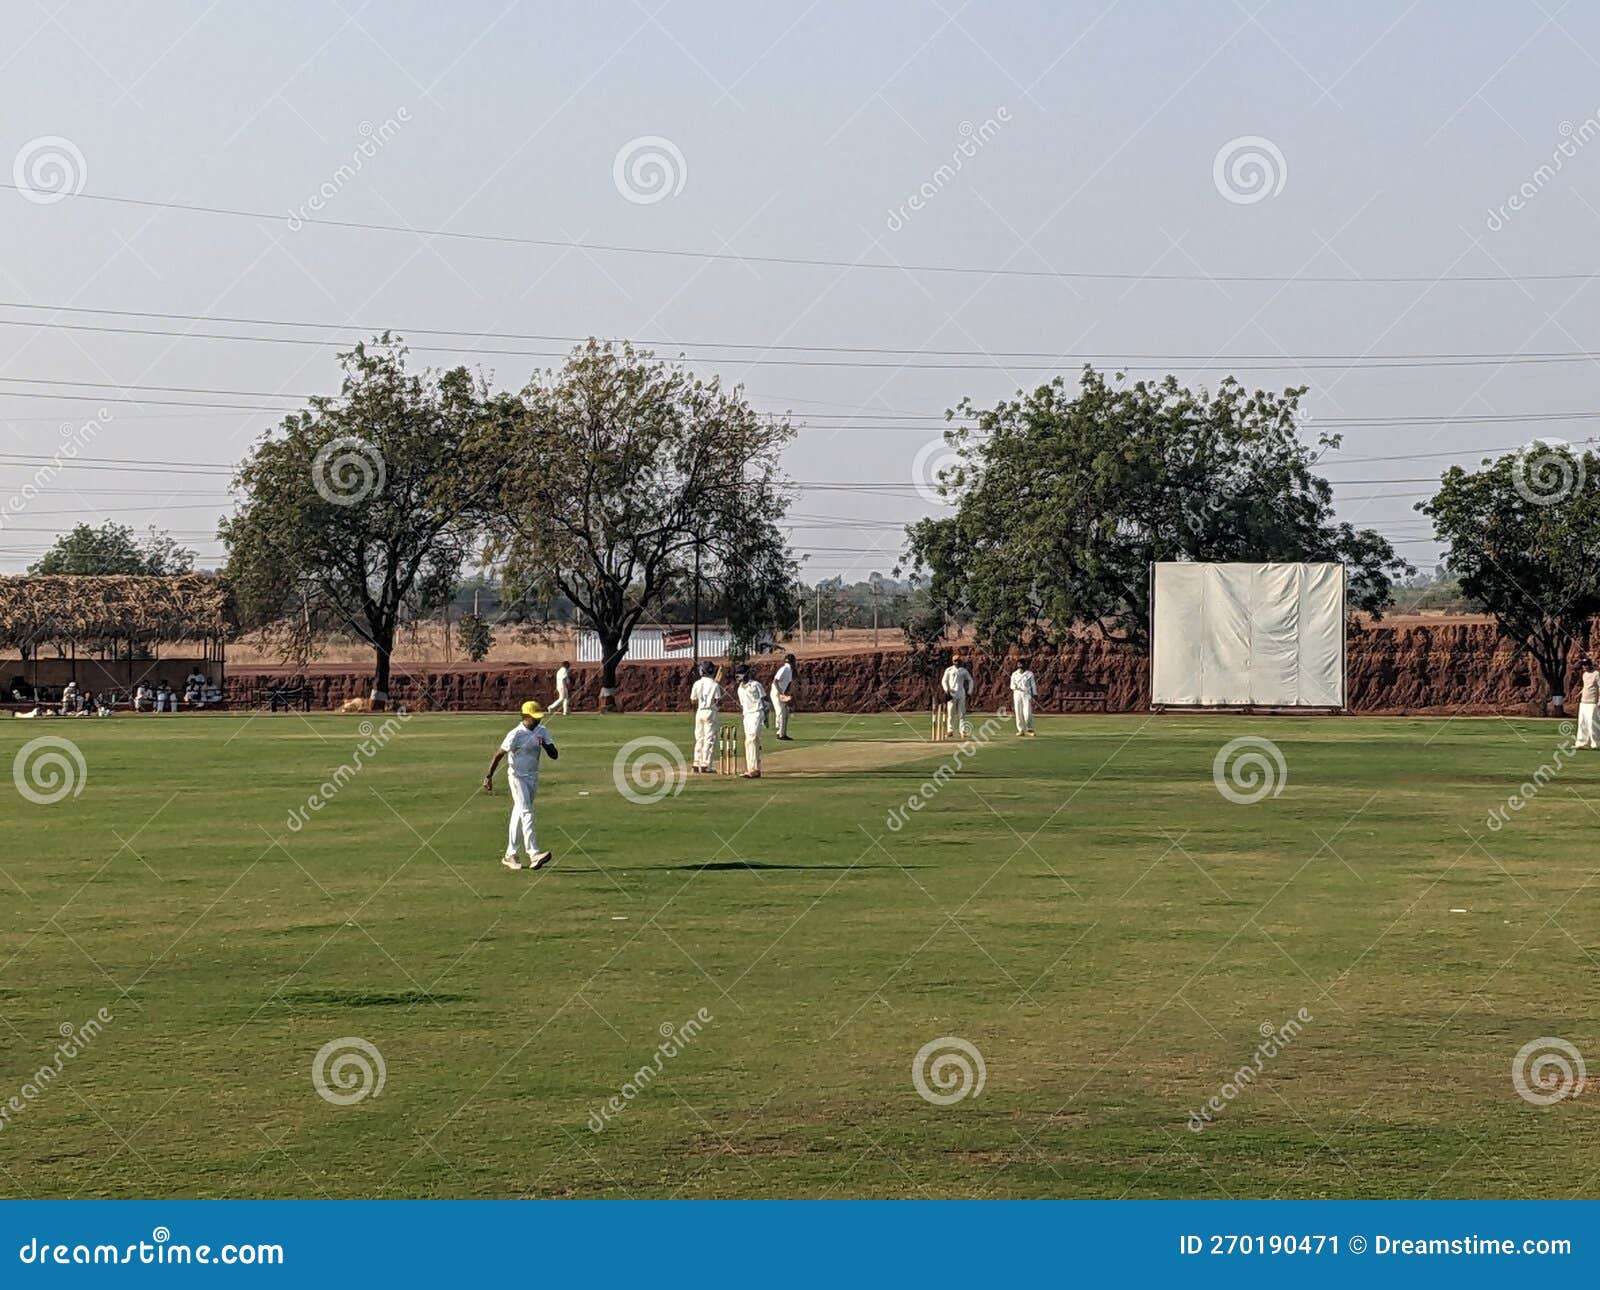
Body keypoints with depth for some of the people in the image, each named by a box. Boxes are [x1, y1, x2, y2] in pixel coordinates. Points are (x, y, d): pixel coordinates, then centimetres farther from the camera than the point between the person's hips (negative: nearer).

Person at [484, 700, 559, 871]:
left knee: (519, 814, 12)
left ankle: (510, 855, 19)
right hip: (517, 777, -6)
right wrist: (489, 777, -11)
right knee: (526, 812, -17)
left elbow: (555, 756, -1)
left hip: (533, 778, 6)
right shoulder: (516, 734, -16)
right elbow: (499, 755, -11)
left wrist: (544, 745, -19)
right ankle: (534, 854, -28)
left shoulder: (542, 732, 2)